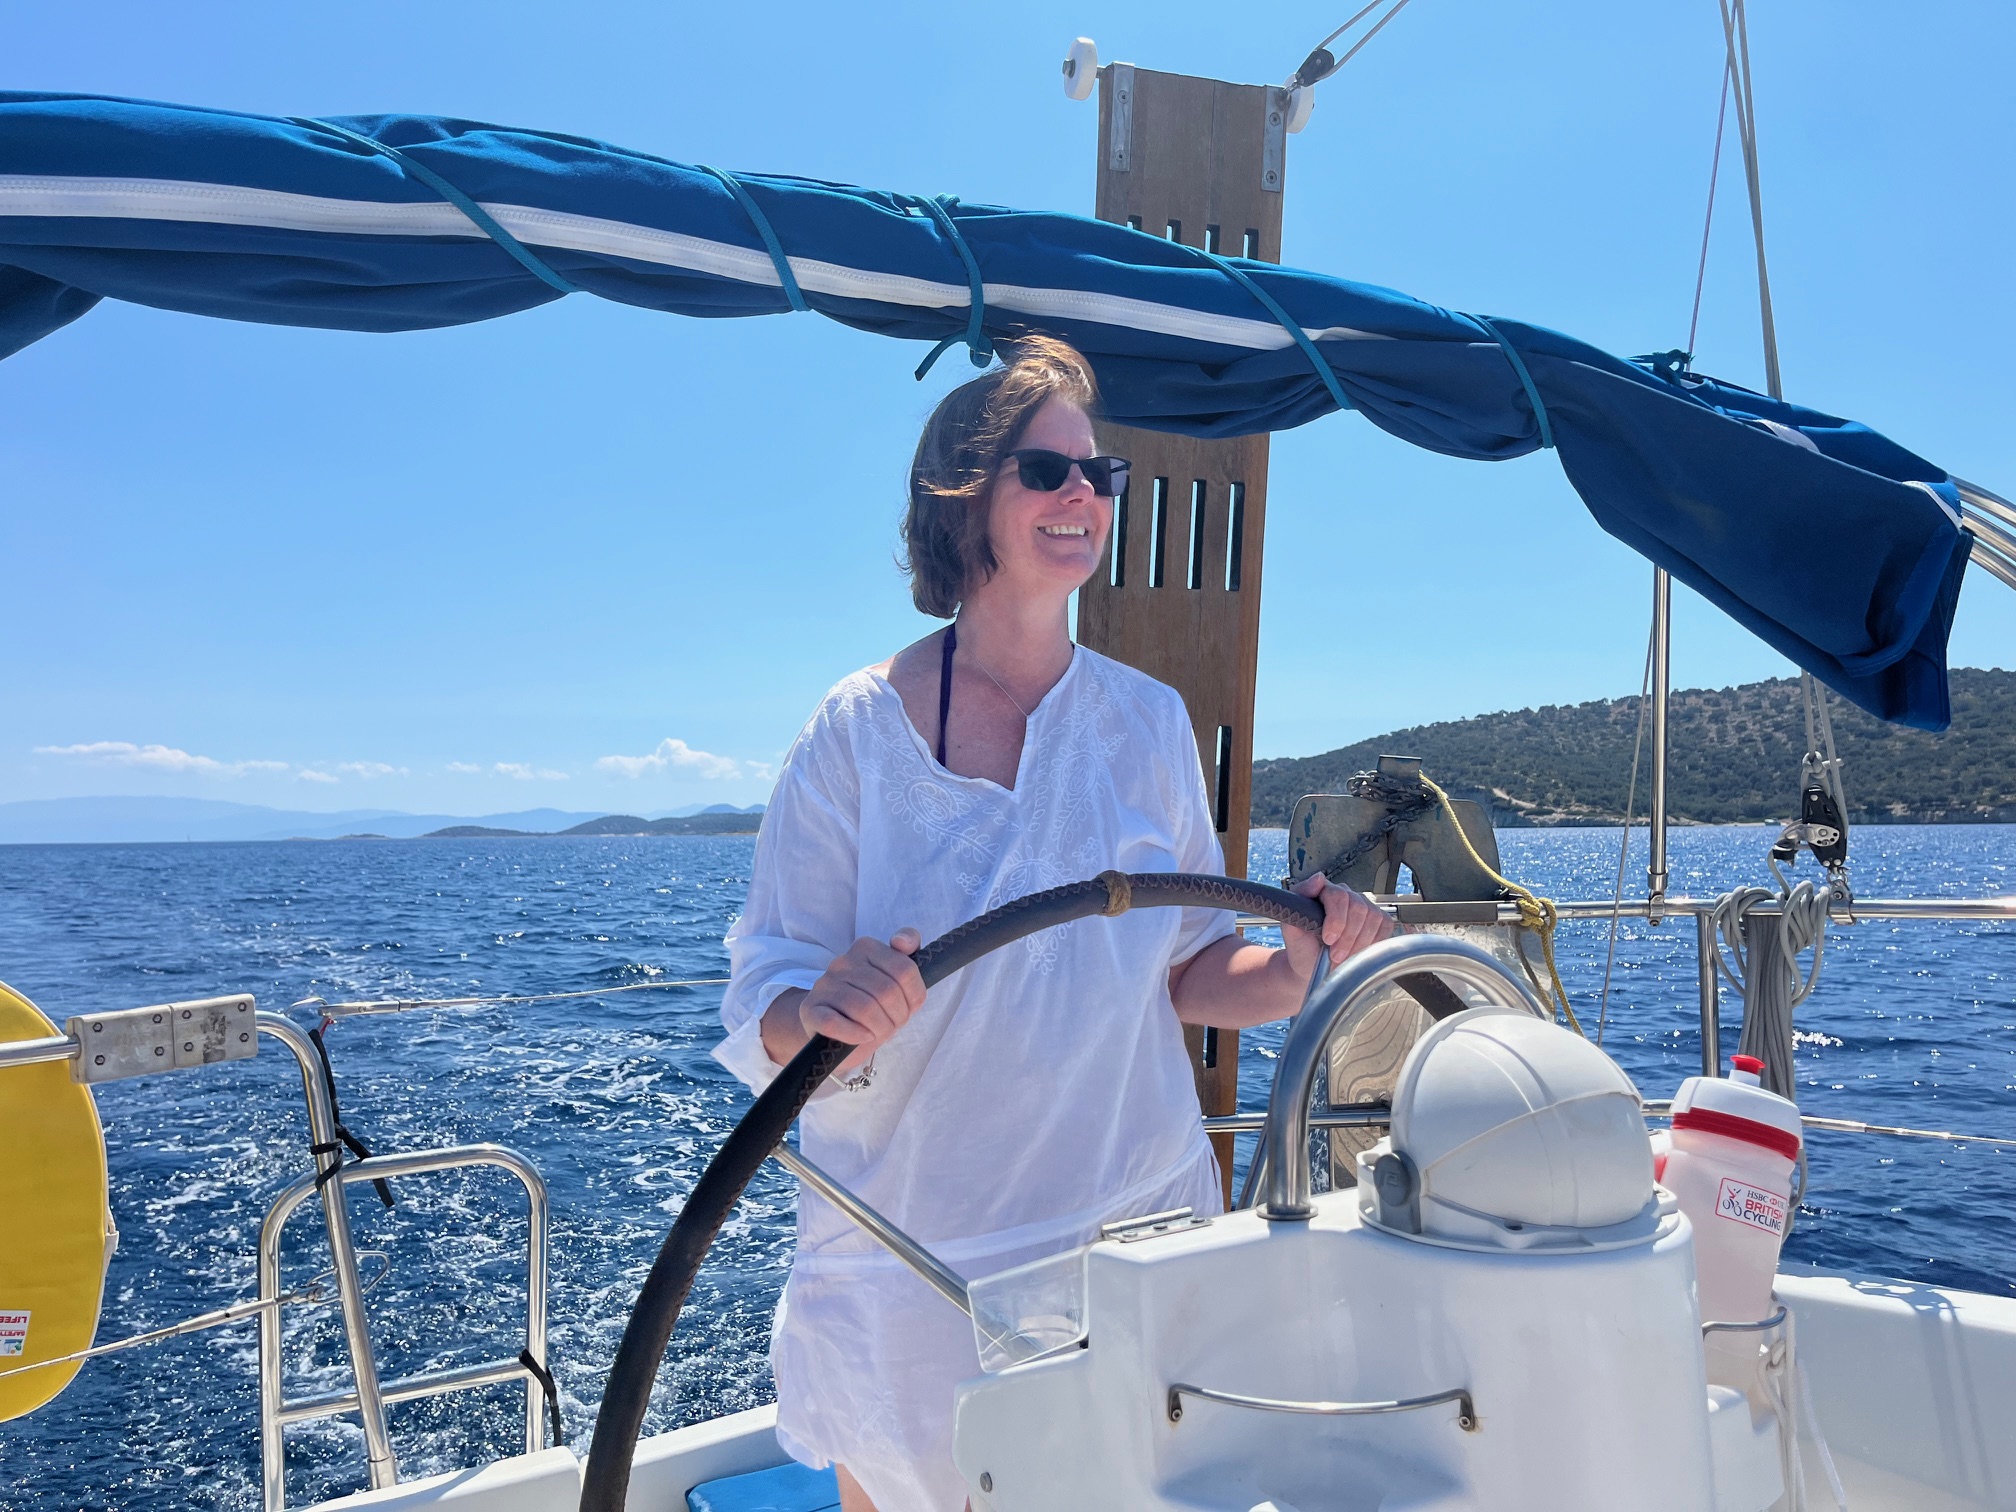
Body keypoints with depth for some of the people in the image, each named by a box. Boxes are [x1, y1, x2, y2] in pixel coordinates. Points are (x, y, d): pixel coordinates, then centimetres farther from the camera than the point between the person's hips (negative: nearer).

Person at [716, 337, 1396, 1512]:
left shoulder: (1150, 722, 1)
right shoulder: (860, 732, -9)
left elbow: (1187, 979, 6)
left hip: (1134, 1236, 3)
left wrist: (1295, 963, -13)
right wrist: (821, 1010, -33)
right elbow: (764, 1024, -11)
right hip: (913, 1261, -2)